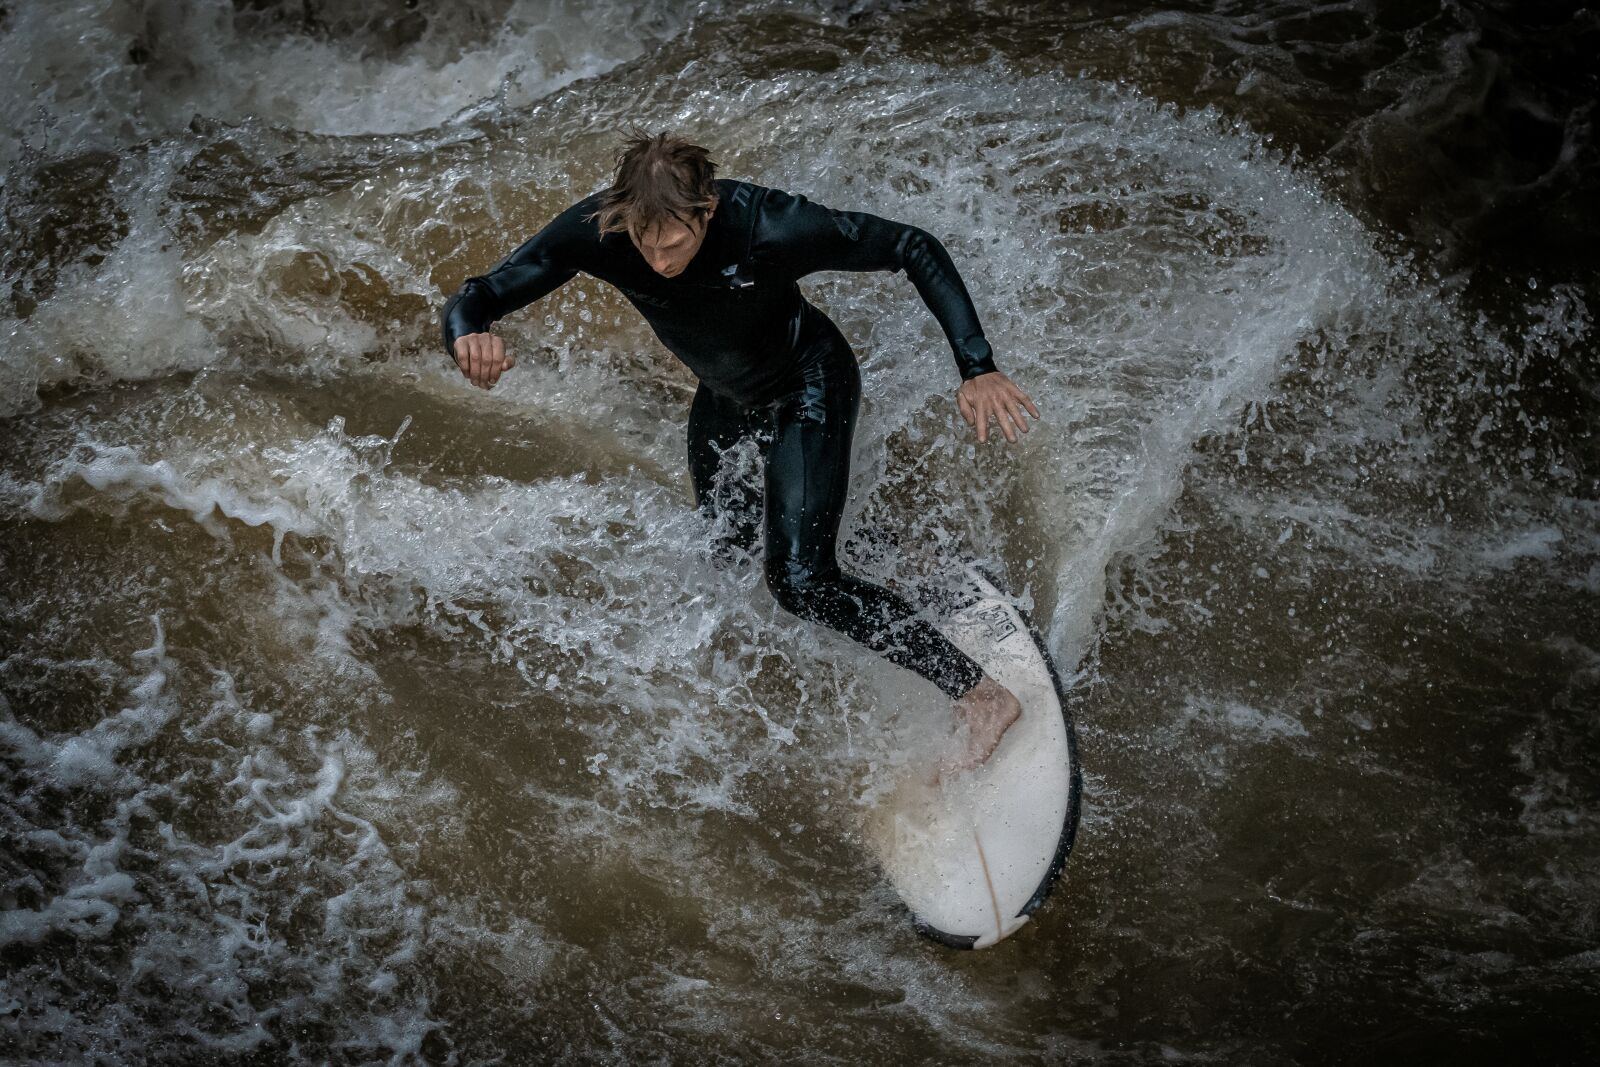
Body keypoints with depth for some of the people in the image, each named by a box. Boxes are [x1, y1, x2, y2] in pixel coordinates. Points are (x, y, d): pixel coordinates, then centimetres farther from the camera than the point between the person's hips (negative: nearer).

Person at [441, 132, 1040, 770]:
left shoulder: (769, 227, -39)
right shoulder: (596, 232, -30)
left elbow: (914, 249, -29)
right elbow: (476, 298, -28)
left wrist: (977, 369, -36)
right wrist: (468, 337, -54)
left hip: (808, 388, -5)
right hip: (725, 397, 6)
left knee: (800, 581, -18)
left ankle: (982, 696, -10)